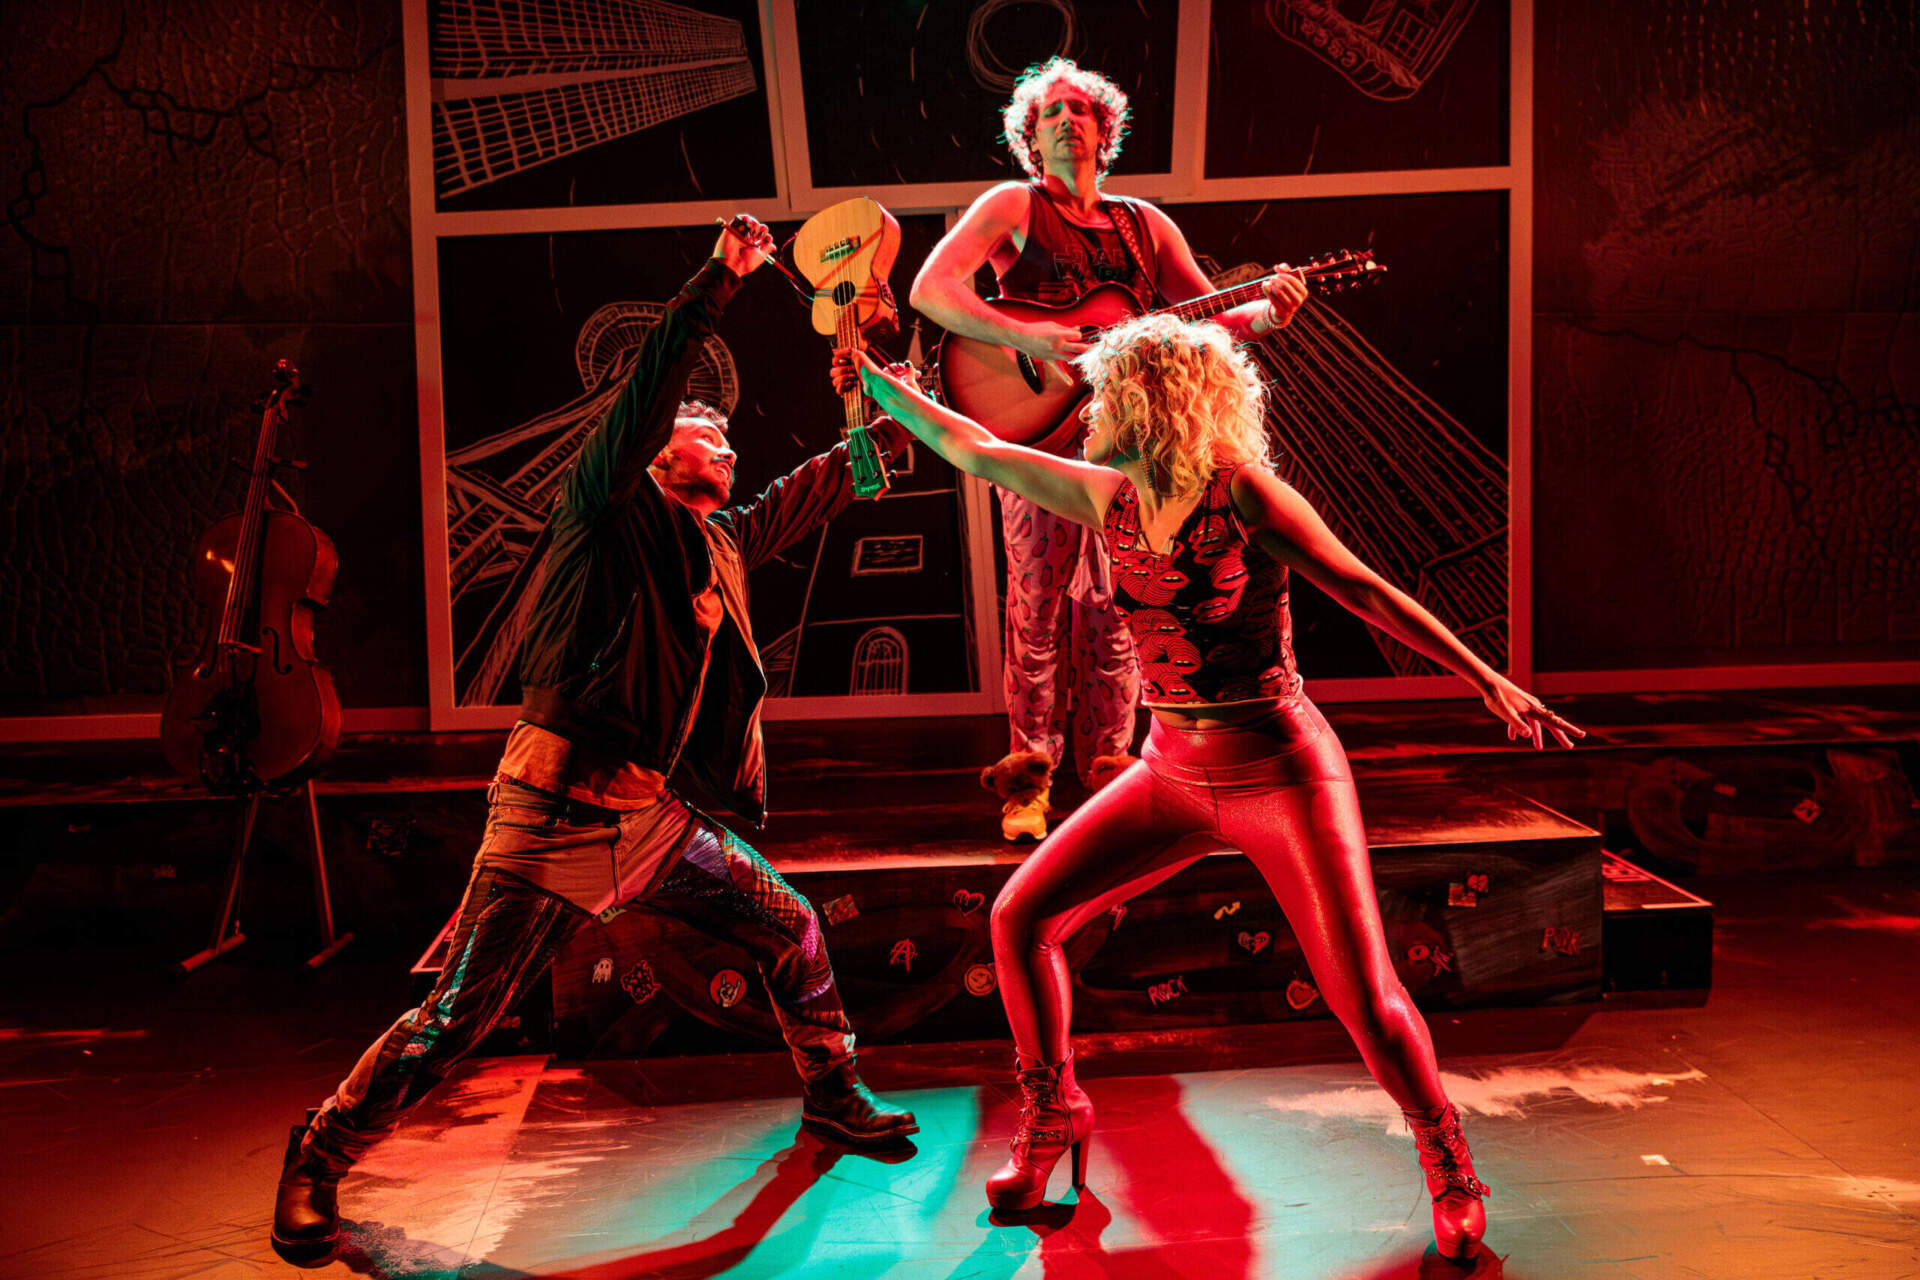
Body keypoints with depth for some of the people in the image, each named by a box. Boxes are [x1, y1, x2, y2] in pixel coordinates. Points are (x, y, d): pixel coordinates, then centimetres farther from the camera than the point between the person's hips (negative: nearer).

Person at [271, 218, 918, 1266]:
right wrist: (715, 284, -22)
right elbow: (640, 404, -20)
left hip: (650, 814, 7)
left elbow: (809, 495, 30)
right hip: (558, 808, -7)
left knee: (791, 931, 12)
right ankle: (319, 1160, 16)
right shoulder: (609, 507, -4)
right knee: (454, 1017, -3)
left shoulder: (720, 541, 16)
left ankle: (831, 1096, 33)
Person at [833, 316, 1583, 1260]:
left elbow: (1366, 590, -12)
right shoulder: (1109, 499, 2)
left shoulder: (1240, 493, -15)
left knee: (1363, 998, -10)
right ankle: (1053, 1115, 22)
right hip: (1172, 773, 6)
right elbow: (976, 451, 12)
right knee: (1020, 916, 0)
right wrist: (876, 382, 19)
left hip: (1279, 774, -6)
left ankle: (1447, 1166, 17)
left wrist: (1487, 679, -16)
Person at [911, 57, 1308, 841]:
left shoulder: (1142, 223, 16)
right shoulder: (1011, 206, 4)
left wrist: (1266, 313, -6)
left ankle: (1106, 770, 12)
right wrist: (1025, 337, -20)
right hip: (1035, 427, -3)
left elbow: (1211, 318, 15)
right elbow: (929, 290, -9)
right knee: (1038, 606, -3)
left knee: (1112, 612, 3)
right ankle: (1028, 777, 7)